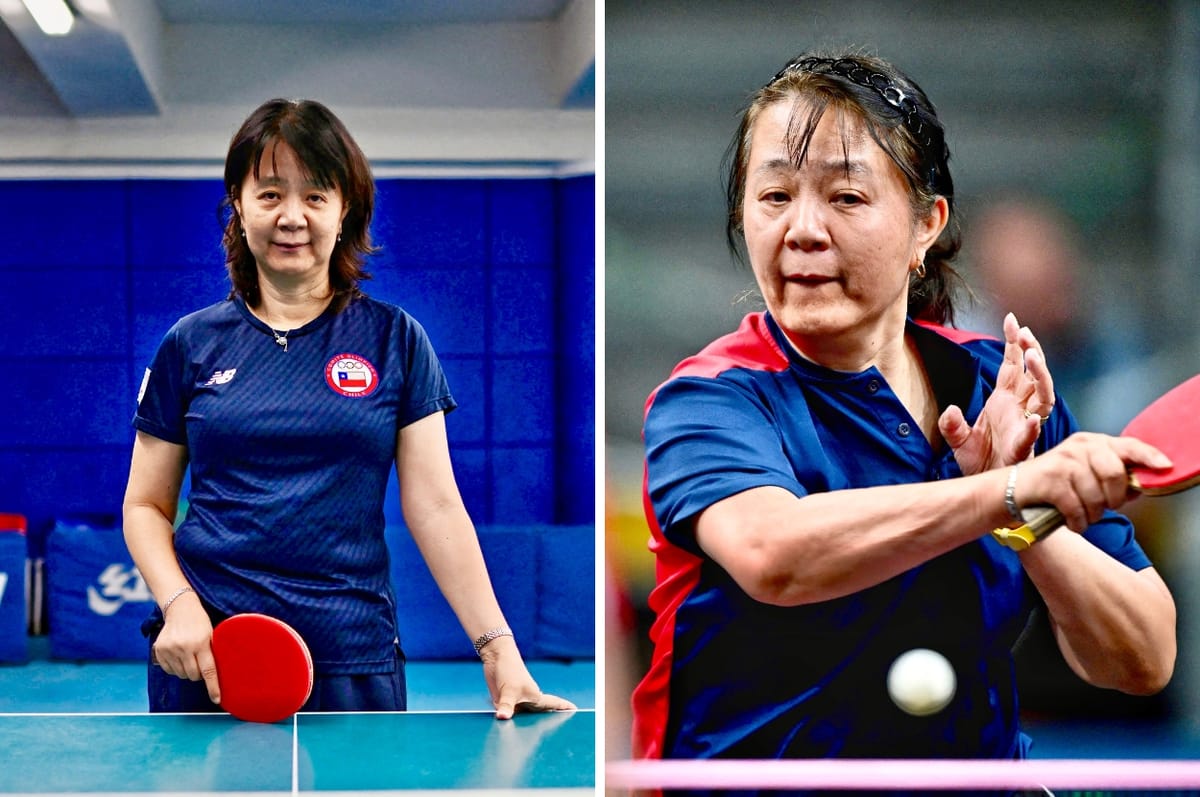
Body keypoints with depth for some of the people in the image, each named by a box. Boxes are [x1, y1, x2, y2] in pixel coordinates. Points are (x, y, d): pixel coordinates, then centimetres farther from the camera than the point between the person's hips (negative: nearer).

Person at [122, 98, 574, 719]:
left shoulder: (396, 340, 3)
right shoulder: (192, 343, 5)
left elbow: (436, 508, -1)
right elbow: (146, 505, 8)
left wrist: (497, 646, -10)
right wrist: (179, 604, -10)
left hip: (354, 661, 0)